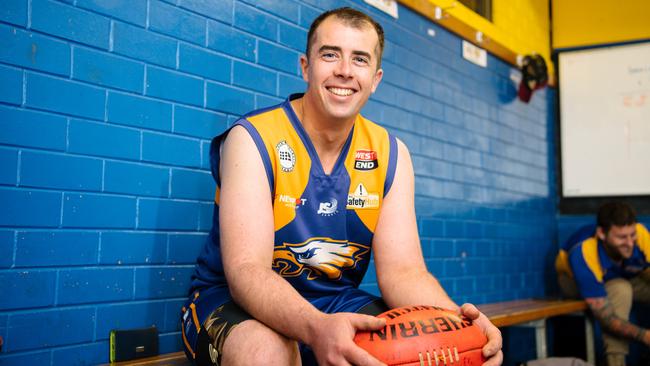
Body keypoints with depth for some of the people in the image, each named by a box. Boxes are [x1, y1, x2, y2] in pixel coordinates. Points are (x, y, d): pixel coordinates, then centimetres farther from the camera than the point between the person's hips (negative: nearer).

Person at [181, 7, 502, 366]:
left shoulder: (391, 154, -1)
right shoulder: (253, 139, -16)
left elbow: (402, 271, -8)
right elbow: (247, 271, -26)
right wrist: (317, 328, -47)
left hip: (337, 302, 4)